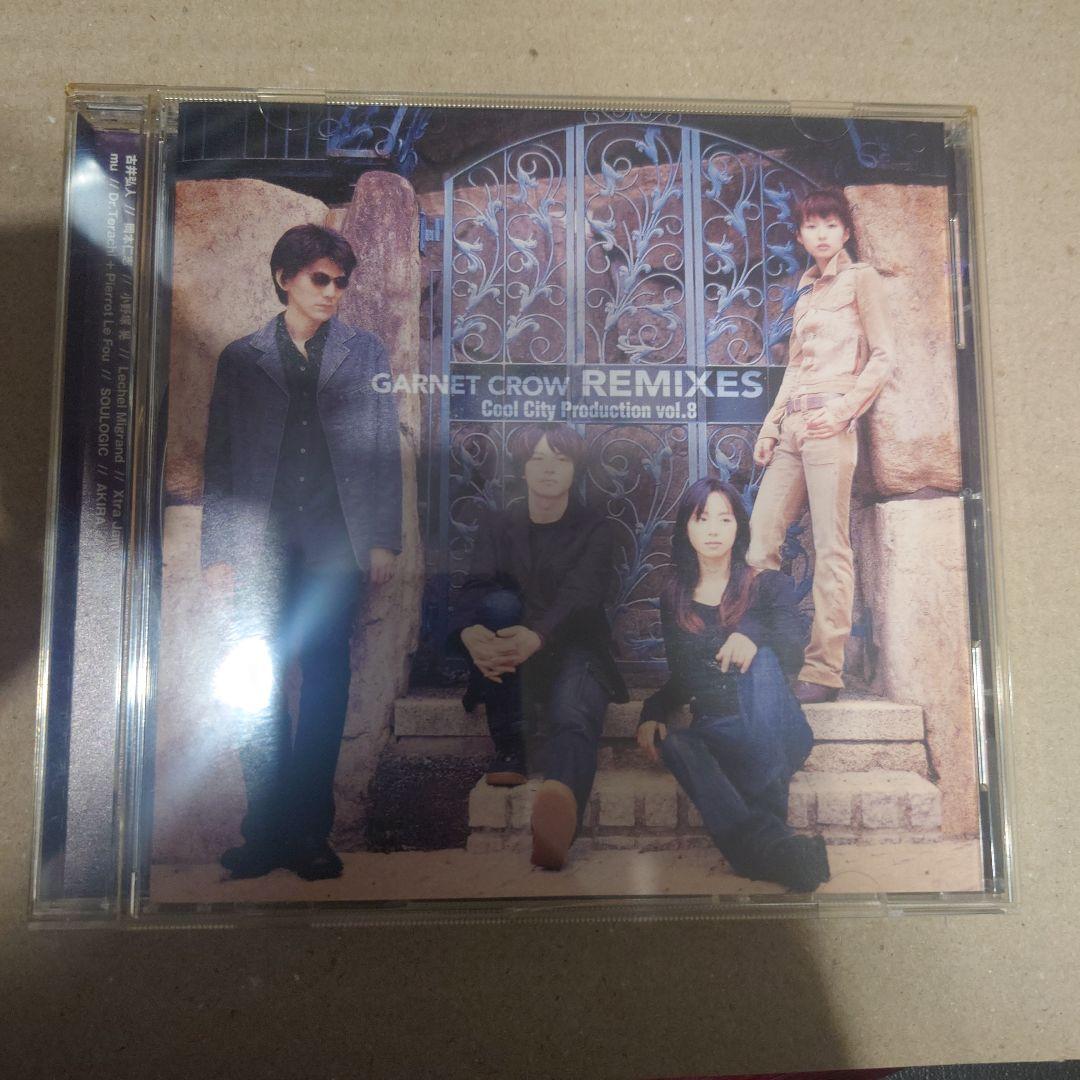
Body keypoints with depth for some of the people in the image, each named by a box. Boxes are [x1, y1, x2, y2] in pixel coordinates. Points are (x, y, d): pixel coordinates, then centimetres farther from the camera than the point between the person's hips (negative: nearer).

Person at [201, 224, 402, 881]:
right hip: (261, 543, 1)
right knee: (259, 685, 0)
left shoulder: (366, 353, 13)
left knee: (325, 681, -2)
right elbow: (219, 461, 11)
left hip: (336, 544, -1)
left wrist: (385, 542, 0)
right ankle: (267, 831, 11)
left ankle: (309, 832, 7)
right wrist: (217, 551, 3)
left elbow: (384, 453, 9)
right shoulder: (241, 358, 13)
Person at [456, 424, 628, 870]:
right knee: (500, 602, -29)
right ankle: (509, 748, -26)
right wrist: (472, 633, -37)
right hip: (507, 655, 2)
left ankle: (560, 805, -69)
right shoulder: (497, 528, 7)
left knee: (574, 715, -34)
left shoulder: (595, 530, 2)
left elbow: (581, 593, -18)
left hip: (573, 649, -2)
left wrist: (536, 636, -42)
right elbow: (475, 590, -11)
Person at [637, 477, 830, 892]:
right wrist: (652, 712, -3)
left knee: (761, 658, -32)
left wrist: (753, 636, -30)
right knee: (675, 744, -34)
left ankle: (769, 807, -43)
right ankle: (769, 841, -54)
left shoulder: (768, 585, 10)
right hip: (713, 732, 1)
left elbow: (794, 653, -8)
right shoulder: (674, 598, 17)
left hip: (773, 734, -1)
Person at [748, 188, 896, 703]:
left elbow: (883, 359, -2)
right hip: (791, 426, 7)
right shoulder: (804, 290, 23)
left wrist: (843, 411, -14)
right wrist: (770, 426, 13)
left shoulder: (860, 279, 6)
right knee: (760, 536, -3)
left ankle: (824, 671, -6)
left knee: (830, 547, -9)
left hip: (829, 425, -6)